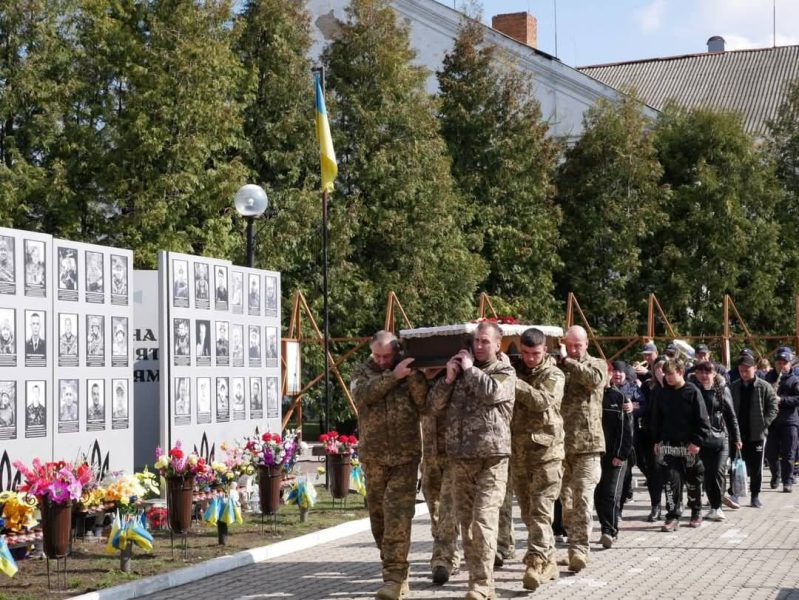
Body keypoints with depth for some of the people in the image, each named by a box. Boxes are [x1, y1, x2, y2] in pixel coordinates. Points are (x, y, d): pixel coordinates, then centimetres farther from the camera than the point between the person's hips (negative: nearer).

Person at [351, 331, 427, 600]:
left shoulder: (411, 372, 3)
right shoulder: (363, 372, 7)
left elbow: (425, 404, -9)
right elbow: (363, 394, -15)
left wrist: (414, 377, -20)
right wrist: (393, 376, -20)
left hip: (405, 456, -3)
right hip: (373, 456, 3)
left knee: (398, 516, -13)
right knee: (378, 515, 10)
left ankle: (395, 577, -14)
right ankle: (397, 569, 26)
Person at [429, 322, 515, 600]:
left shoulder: (505, 372, 4)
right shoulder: (460, 367, 16)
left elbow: (491, 392, -18)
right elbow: (436, 403, 11)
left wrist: (470, 368, -7)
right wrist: (448, 377, -4)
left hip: (491, 457, -5)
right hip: (460, 457, 5)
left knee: (484, 520, -13)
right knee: (466, 522, 7)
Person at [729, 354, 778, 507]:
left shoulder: (764, 387, -3)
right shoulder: (733, 387, 4)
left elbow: (773, 408, -3)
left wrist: (764, 423, -13)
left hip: (757, 433, -1)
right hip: (738, 433, 1)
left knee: (756, 467, 7)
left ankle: (755, 496, 16)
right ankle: (734, 494, -5)